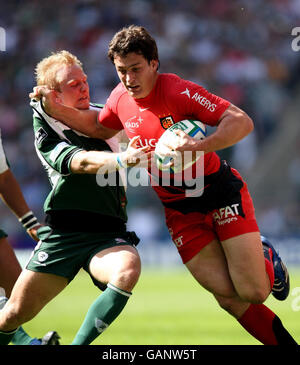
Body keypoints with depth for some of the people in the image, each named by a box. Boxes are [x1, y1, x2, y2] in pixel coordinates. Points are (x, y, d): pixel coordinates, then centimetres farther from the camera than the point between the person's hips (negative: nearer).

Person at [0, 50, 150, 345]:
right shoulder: (46, 130, -1)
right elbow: (78, 162, -21)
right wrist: (119, 159, -38)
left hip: (108, 234, 2)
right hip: (61, 235, -2)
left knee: (127, 271, -31)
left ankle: (77, 346, -20)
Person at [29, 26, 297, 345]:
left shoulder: (177, 90, -18)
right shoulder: (121, 98, 0)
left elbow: (242, 121, -24)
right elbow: (100, 128, 24)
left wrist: (198, 145, -39)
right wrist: (57, 109, 9)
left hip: (221, 191, -4)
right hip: (179, 209, 4)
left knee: (254, 292, -11)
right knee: (228, 296, -8)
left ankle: (266, 258, 23)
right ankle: (283, 341, 12)